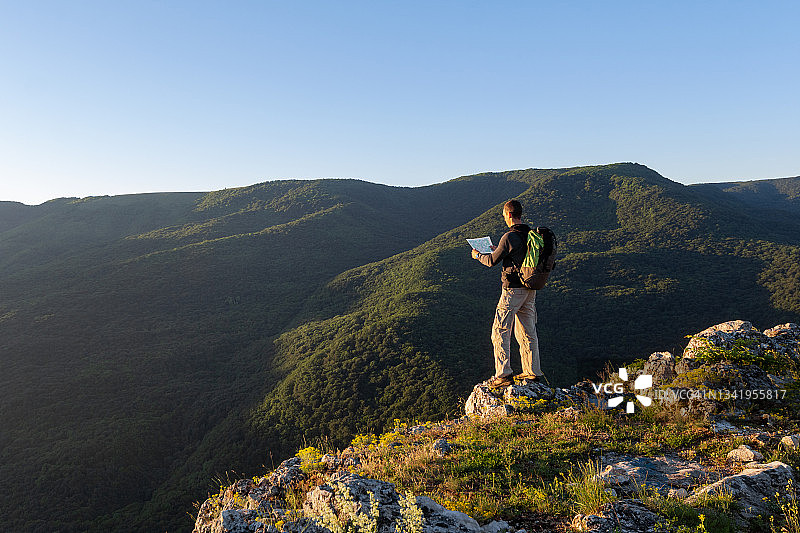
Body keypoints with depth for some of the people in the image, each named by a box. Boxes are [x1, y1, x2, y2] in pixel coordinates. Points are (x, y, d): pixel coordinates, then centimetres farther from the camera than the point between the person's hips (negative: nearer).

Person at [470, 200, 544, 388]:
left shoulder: (510, 237, -16)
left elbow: (492, 261, -8)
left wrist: (478, 255, 12)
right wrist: (499, 250, 32)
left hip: (513, 289, -8)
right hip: (530, 289, 8)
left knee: (500, 331, -3)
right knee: (527, 332, 15)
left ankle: (503, 374, -7)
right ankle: (533, 372, 21)